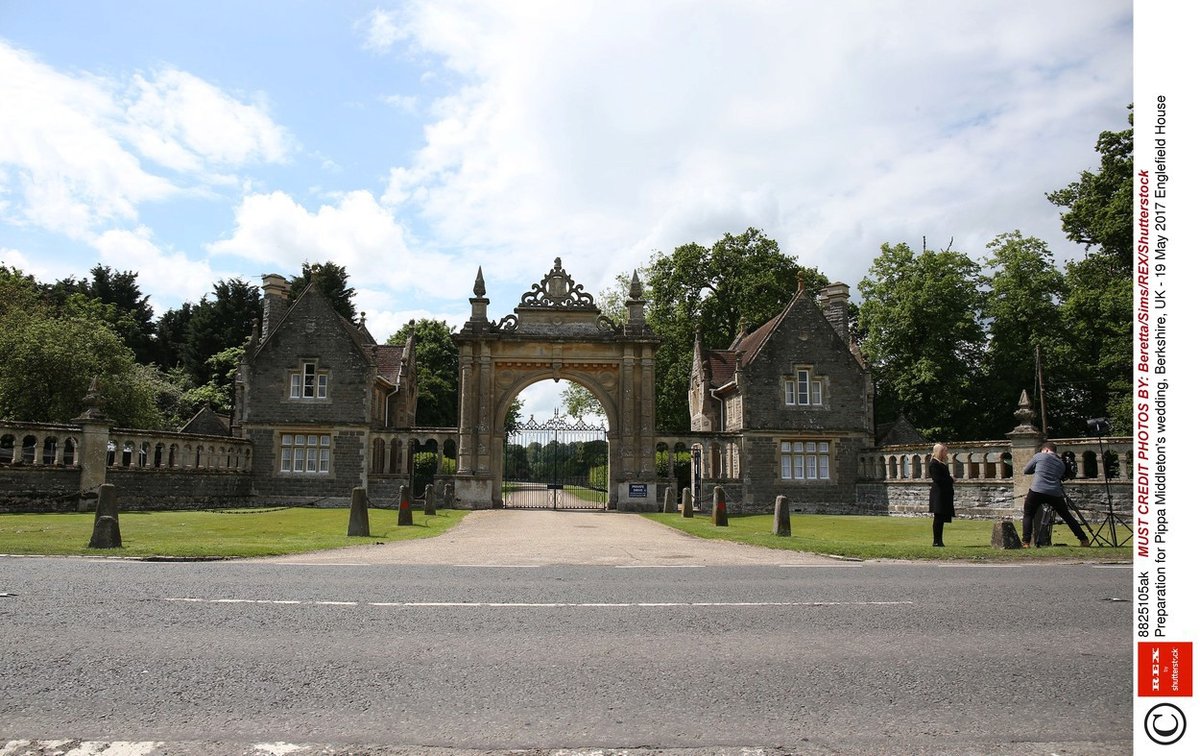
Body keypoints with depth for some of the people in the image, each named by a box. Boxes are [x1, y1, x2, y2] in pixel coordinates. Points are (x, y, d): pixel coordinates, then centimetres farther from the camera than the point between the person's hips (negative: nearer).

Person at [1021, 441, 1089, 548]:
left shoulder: (1039, 456, 10)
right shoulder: (1061, 464, 21)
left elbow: (1026, 470, 18)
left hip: (1037, 491, -3)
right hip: (1055, 493, 4)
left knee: (1028, 516, 8)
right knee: (1067, 516, 20)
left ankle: (1025, 542, -6)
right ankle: (1083, 539, 25)